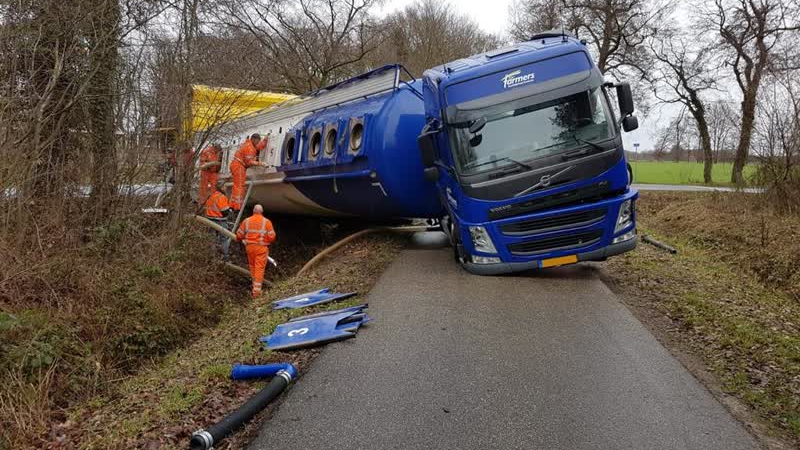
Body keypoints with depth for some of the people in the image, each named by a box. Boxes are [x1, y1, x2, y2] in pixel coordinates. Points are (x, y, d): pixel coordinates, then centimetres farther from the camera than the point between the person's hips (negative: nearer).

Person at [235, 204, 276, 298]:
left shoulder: (246, 221, 0)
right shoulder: (266, 222, -6)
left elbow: (239, 235, 4)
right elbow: (272, 237, -8)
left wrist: (240, 240, 26)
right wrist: (270, 242, 14)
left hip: (249, 246, 3)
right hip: (262, 247, -3)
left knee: (252, 266, 21)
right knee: (260, 268, -1)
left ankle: (255, 284, 33)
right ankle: (256, 291, -4)